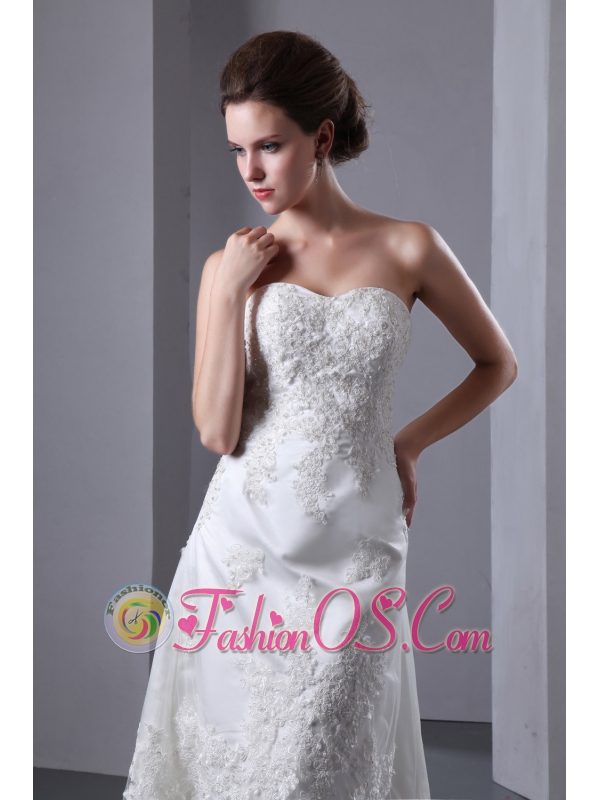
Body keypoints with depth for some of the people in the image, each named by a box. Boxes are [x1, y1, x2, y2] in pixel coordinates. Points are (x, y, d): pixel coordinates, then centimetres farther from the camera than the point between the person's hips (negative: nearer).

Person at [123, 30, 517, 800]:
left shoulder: (408, 248, 0)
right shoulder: (232, 264, 2)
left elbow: (498, 364, 12)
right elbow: (216, 431, -6)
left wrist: (408, 444, 4)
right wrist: (230, 291, -9)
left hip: (353, 554, -1)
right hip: (243, 545, 1)